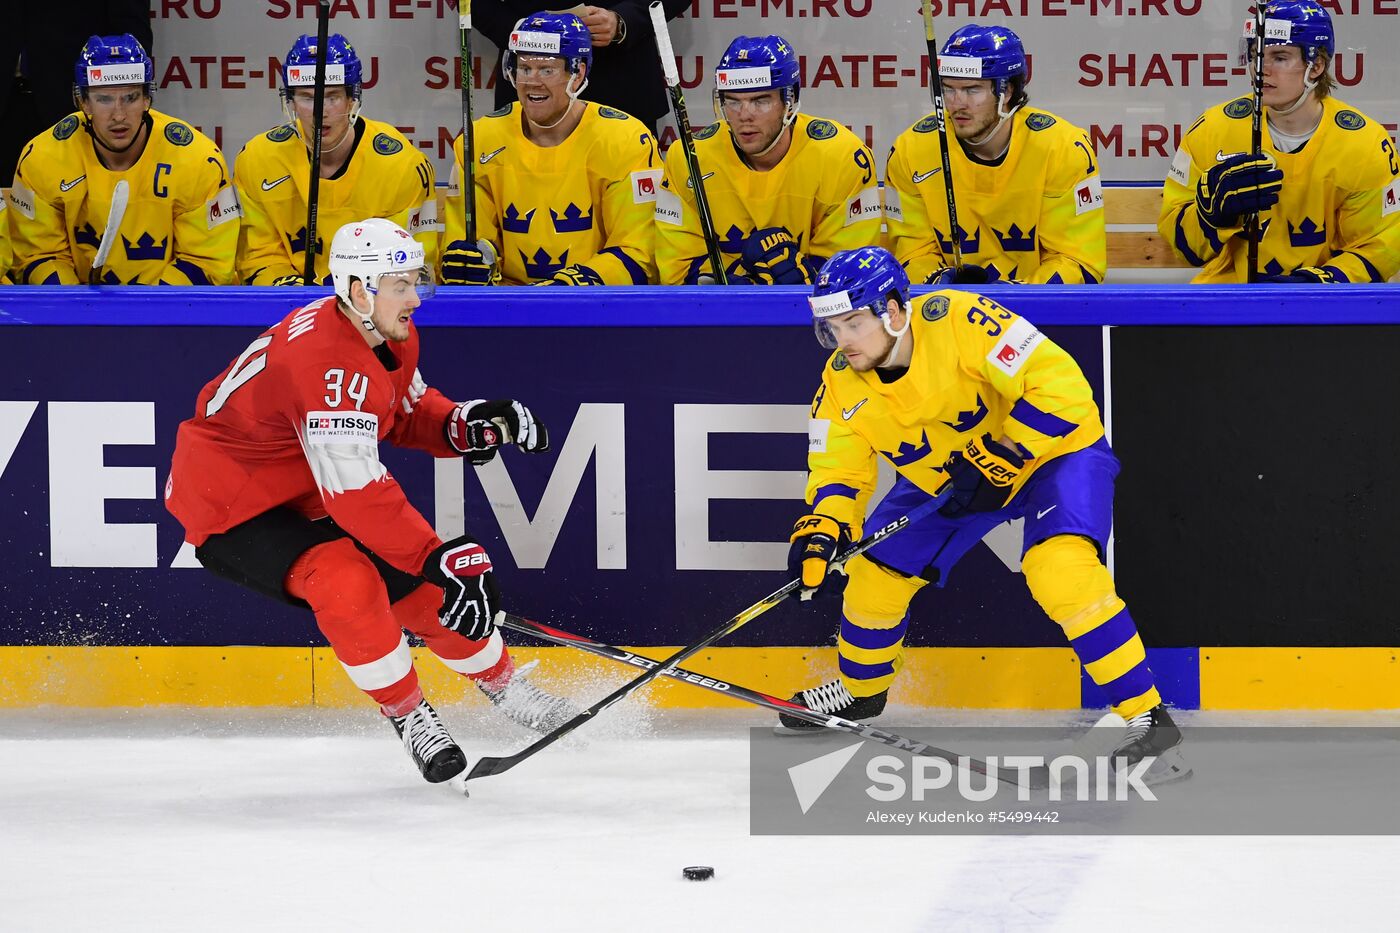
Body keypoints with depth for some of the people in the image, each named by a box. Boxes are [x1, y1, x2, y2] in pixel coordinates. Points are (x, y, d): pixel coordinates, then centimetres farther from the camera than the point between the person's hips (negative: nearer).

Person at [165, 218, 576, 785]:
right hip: (228, 506, -9)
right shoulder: (326, 361, -34)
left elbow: (408, 411, 15)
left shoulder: (393, 336, -3)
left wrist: (466, 425, -7)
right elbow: (358, 493, -37)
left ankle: (505, 686, 30)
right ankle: (409, 718, -12)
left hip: (302, 495, 9)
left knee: (421, 583, 6)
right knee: (347, 583, -30)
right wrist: (438, 559, -36)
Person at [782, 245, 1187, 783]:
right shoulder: (842, 382, -13)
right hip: (944, 479, 7)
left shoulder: (957, 322, -33)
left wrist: (1002, 456, -34)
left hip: (1052, 448, -7)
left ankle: (1148, 720, -27)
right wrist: (821, 527, -27)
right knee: (875, 578, 9)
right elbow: (839, 470, -7)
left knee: (1060, 571, -30)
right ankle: (861, 690, 41)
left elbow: (1060, 385, -34)